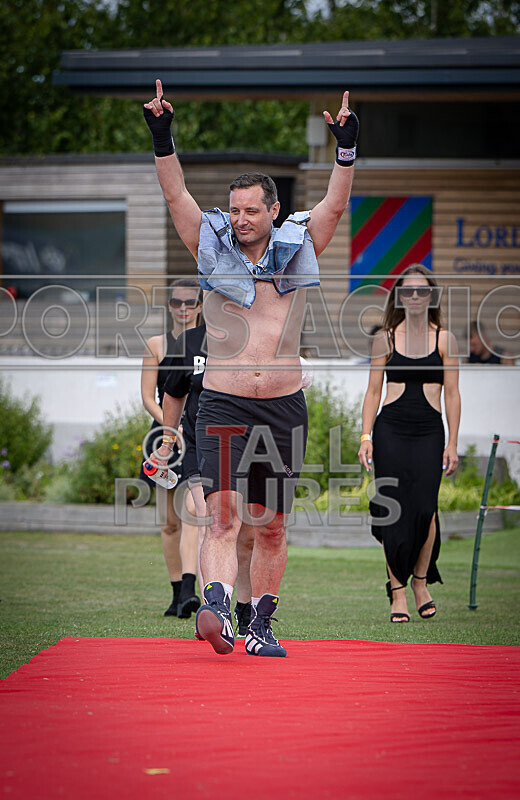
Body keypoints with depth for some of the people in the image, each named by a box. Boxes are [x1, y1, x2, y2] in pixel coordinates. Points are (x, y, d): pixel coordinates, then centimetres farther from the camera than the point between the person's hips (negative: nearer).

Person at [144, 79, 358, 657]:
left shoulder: (296, 250, 6)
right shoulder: (213, 249, 4)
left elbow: (335, 205, -2)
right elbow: (176, 195, -3)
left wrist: (346, 150, -14)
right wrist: (162, 139, -15)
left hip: (284, 406, 2)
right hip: (223, 405, -2)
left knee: (270, 525, 8)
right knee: (223, 513, -18)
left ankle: (260, 626, 17)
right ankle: (216, 609, -32)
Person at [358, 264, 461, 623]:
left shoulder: (444, 340, 7)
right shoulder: (385, 339, 7)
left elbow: (452, 394, 7)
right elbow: (373, 391, 9)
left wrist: (452, 444, 2)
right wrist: (366, 436, 0)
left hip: (429, 432, 0)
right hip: (391, 430, 0)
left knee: (424, 508, -11)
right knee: (392, 510, -4)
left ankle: (421, 581, 11)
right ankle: (398, 592, 3)